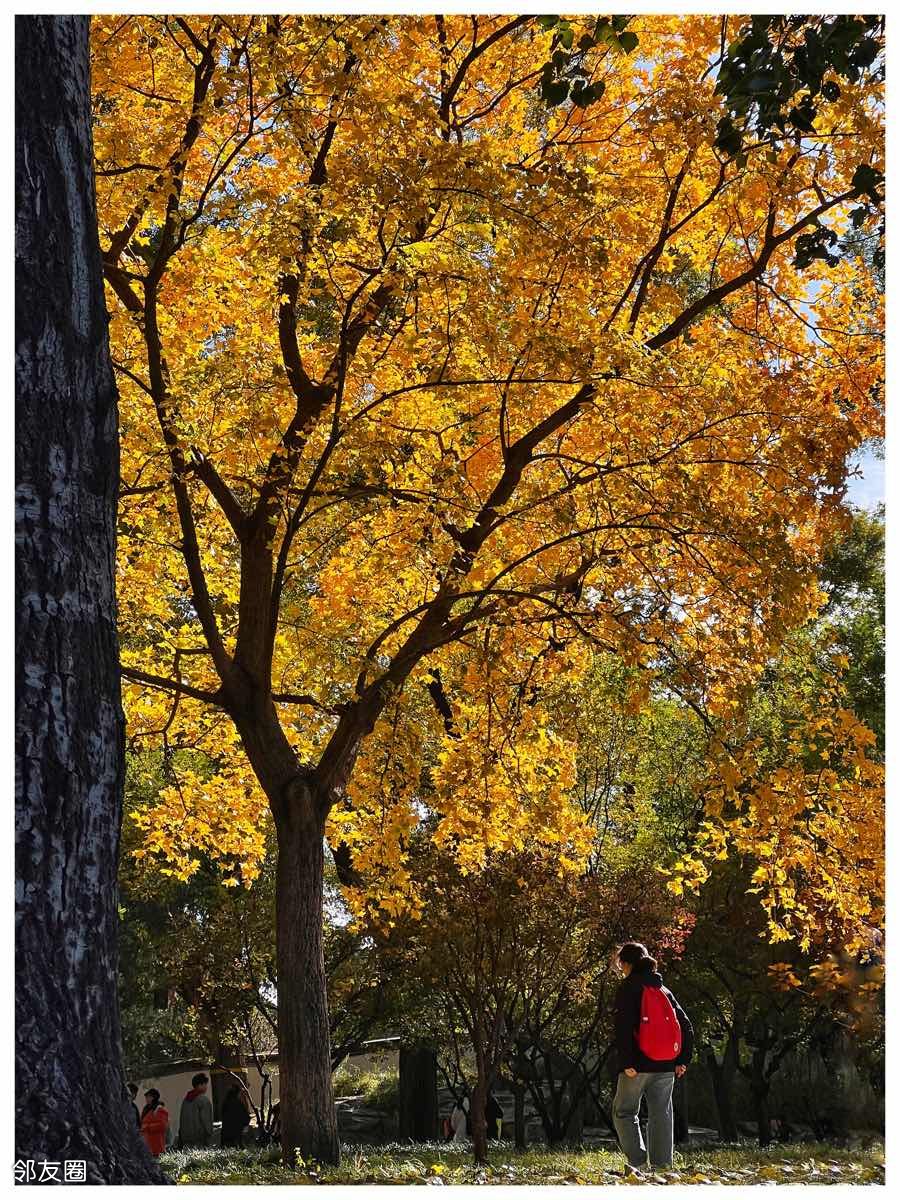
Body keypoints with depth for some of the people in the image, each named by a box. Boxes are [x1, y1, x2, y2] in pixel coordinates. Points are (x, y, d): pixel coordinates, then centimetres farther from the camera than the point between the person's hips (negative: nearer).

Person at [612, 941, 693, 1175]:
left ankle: (637, 1162, -8)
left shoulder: (629, 987, -4)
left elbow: (623, 1026, -16)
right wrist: (682, 1060, 11)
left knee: (624, 1113, 6)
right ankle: (662, 1166, 7)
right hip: (666, 1066, 5)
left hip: (639, 1065, -5)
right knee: (661, 1115, 10)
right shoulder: (664, 991, 15)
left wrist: (626, 1062, -17)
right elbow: (685, 1026, 13)